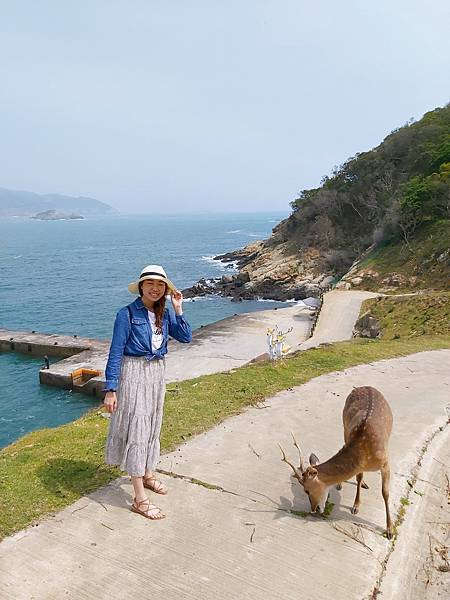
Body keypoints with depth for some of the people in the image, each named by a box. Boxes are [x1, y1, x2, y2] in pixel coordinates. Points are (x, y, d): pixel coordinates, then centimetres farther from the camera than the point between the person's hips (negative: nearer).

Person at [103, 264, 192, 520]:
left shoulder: (165, 313, 2)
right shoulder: (127, 314, -14)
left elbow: (186, 337, 0)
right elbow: (115, 352, -14)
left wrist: (178, 309, -8)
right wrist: (110, 389, -16)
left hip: (157, 374, 6)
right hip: (134, 374, -6)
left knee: (152, 425, 19)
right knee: (136, 429, -5)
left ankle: (147, 473, 41)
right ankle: (140, 499, 1)